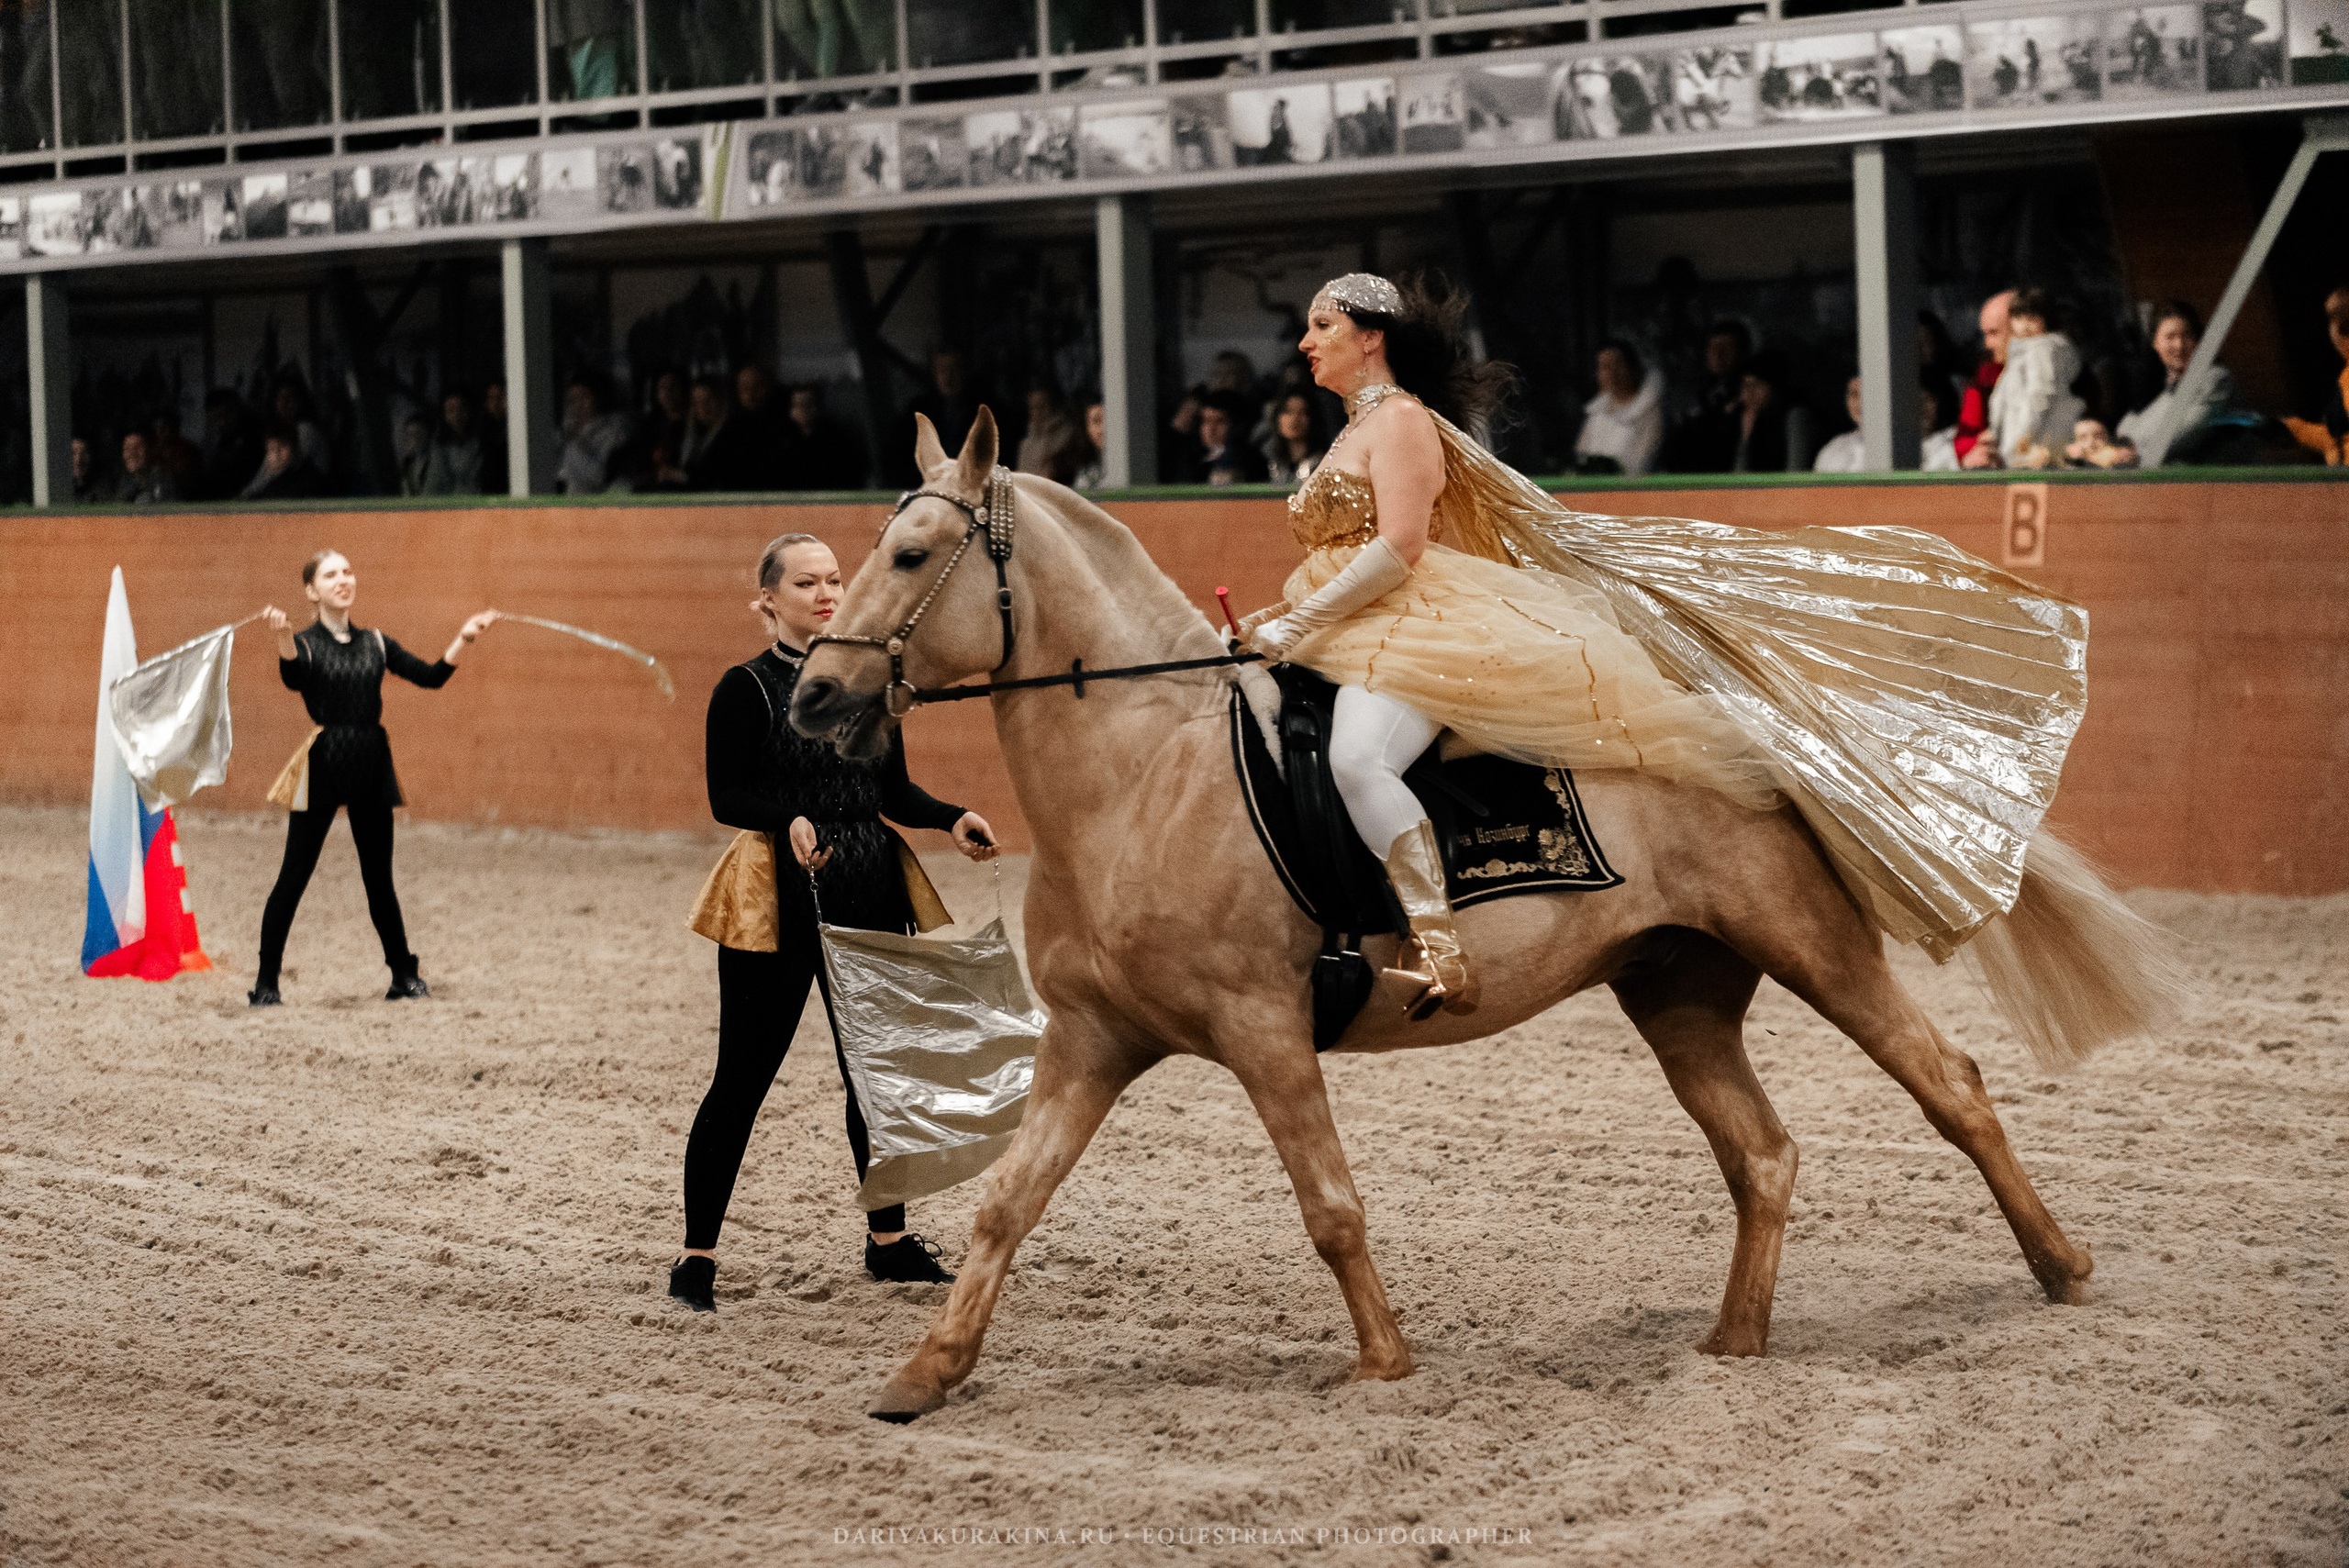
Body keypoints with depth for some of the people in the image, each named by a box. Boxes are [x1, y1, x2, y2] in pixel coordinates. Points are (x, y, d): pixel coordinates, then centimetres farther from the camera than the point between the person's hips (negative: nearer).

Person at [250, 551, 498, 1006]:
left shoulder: (374, 643, 11)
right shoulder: (305, 643, -3)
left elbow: (431, 677, 7)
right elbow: (294, 678, -26)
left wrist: (465, 638, -5)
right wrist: (283, 638, -45)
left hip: (371, 768, 4)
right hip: (322, 768, -4)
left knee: (379, 878, 10)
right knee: (293, 877, -1)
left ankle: (404, 977, 18)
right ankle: (265, 983, 5)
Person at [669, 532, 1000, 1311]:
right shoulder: (746, 688, -5)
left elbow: (893, 790, 12)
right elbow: (727, 797, -10)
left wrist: (953, 818, -5)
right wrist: (789, 822, -28)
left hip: (871, 897, 5)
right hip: (780, 902, -5)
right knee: (743, 1077, -2)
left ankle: (888, 1238, 26)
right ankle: (697, 1253, 6)